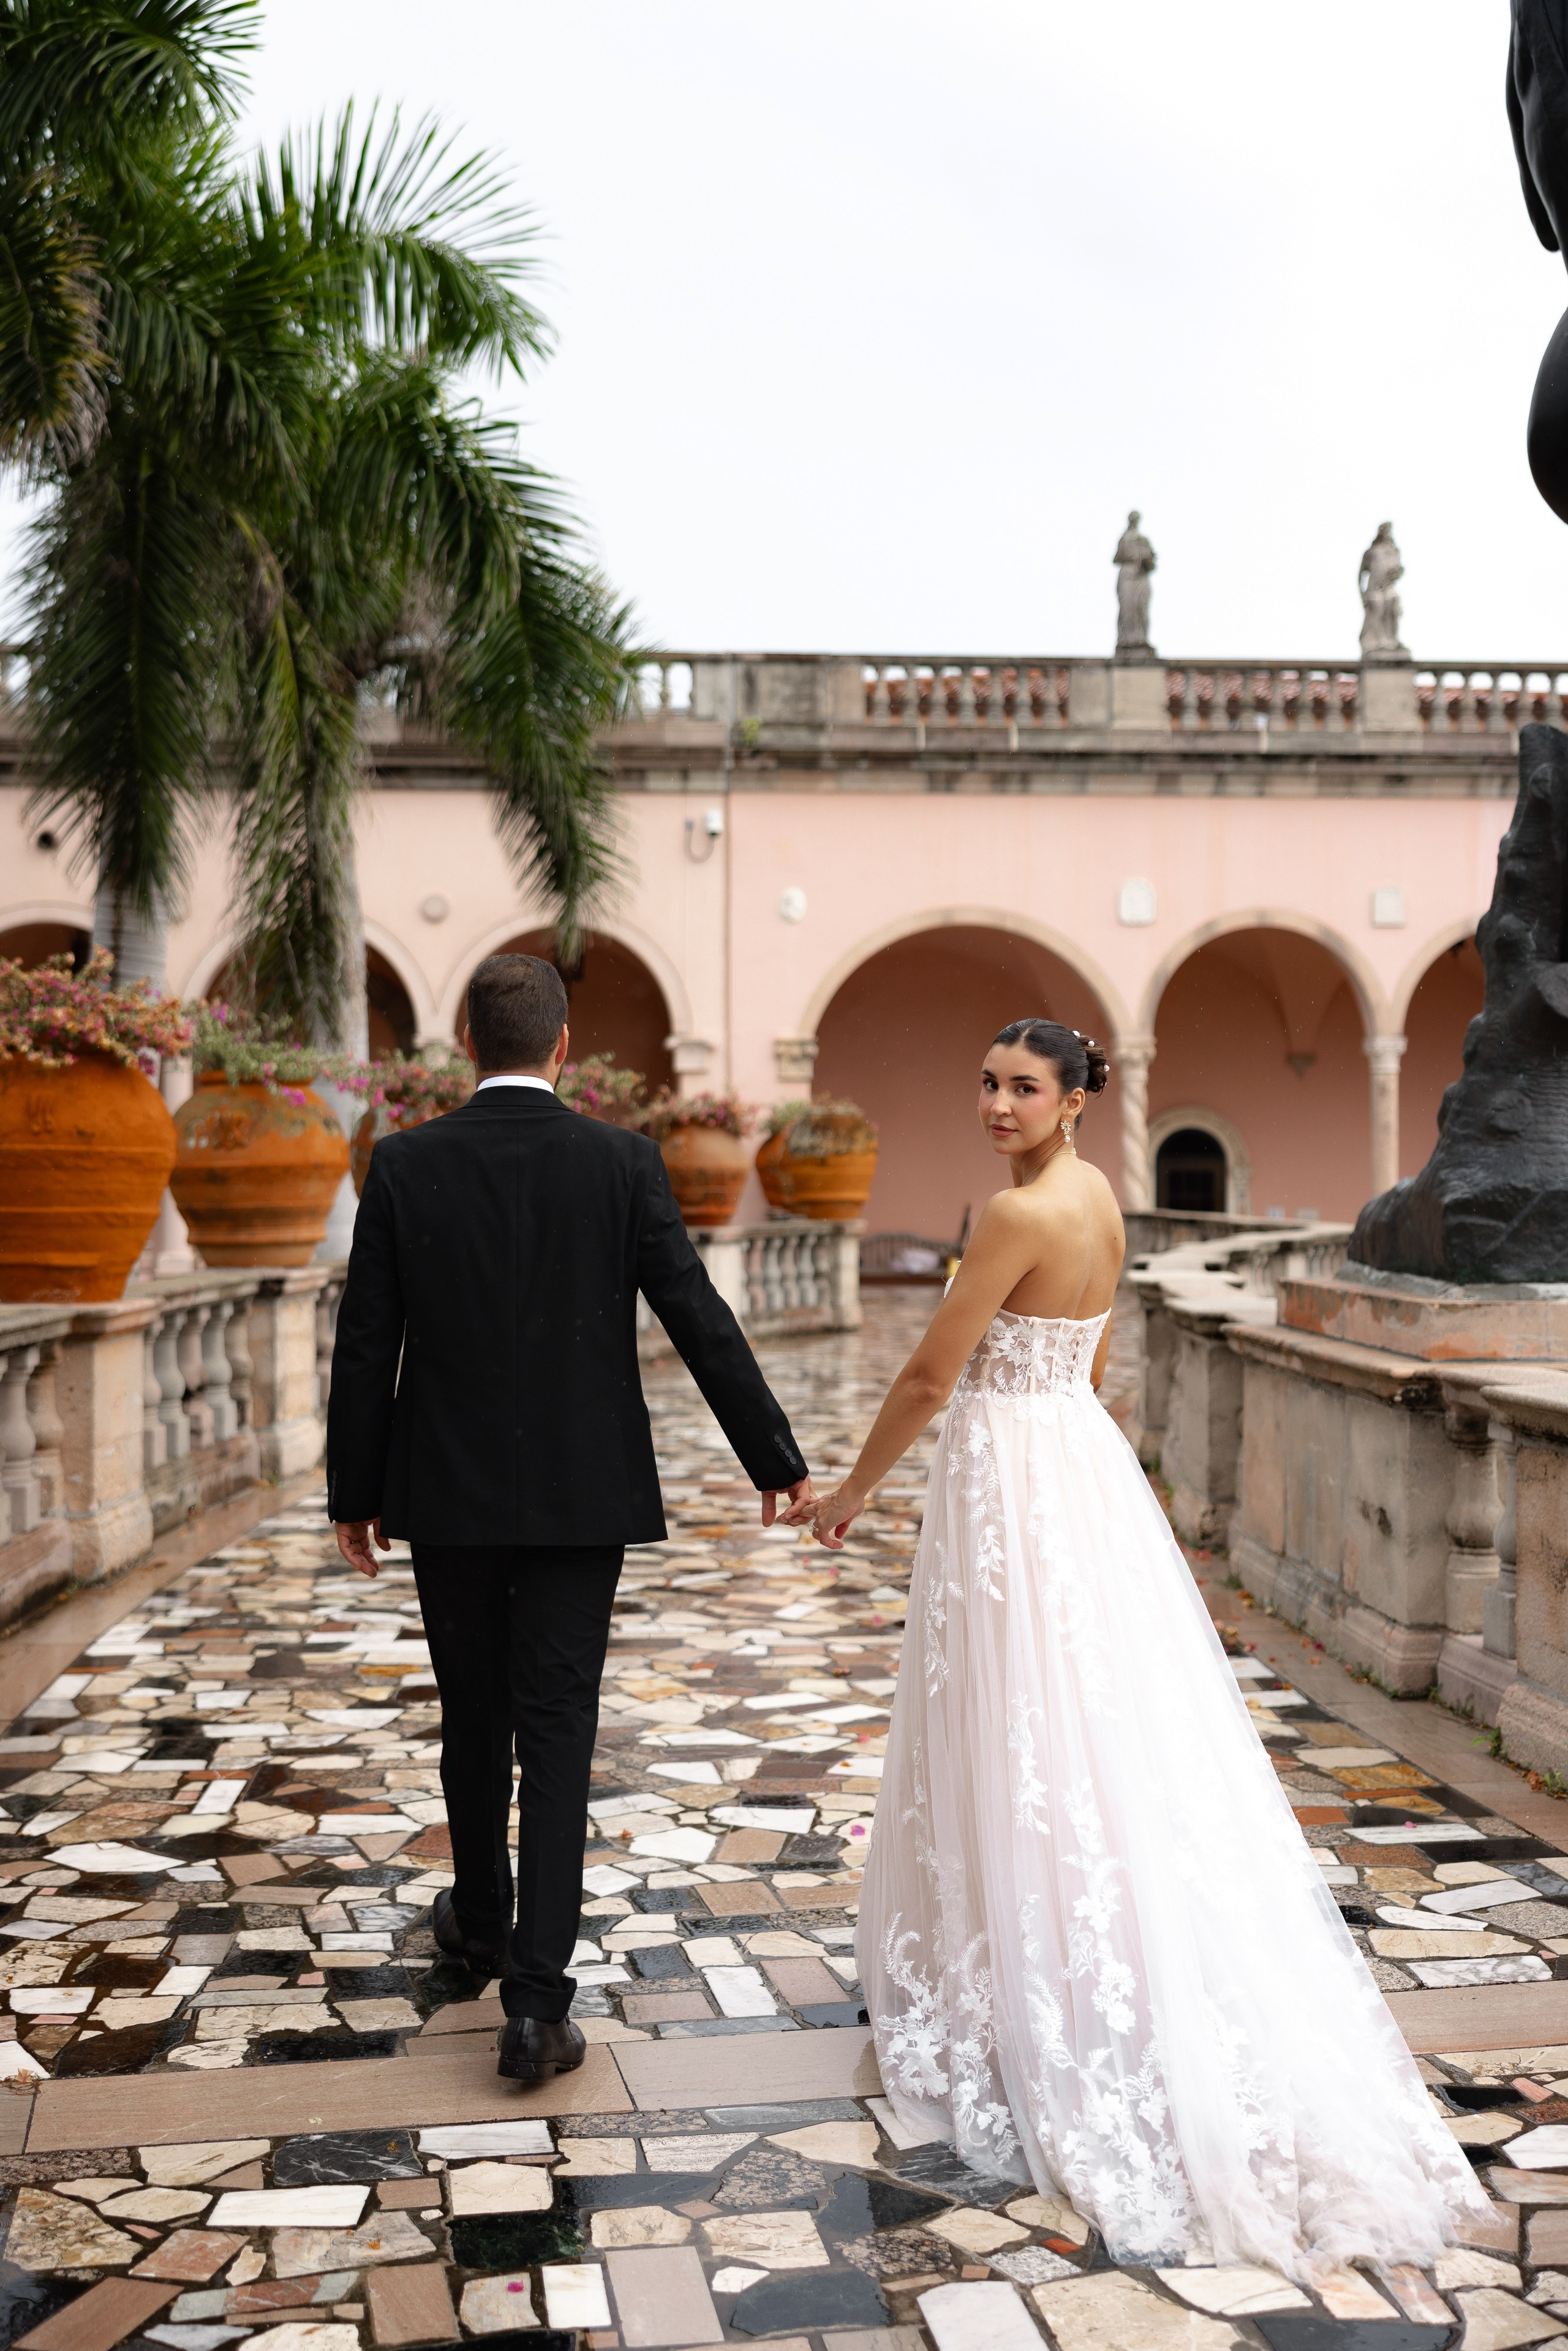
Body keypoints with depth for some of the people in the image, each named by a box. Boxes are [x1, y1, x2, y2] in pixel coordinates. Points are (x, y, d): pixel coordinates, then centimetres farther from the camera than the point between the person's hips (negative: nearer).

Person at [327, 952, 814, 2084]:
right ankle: (537, 1998, -2)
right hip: (582, 1493, -1)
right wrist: (777, 1460, 1)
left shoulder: (405, 1165, -5)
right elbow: (700, 1319, -7)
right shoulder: (622, 1161, -7)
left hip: (450, 1493, 1)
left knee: (474, 1718, 18)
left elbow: (366, 1345, -3)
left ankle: (483, 1918, 38)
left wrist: (356, 1493, 7)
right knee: (557, 1734, 2)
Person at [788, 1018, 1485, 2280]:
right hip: (1085, 1464, 9)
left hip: (1012, 1485, -9)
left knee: (1025, 1747, 2)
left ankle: (1017, 2008, 15)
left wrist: (854, 1492, -3)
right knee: (1114, 1736, 14)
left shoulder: (1020, 1213, -20)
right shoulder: (1097, 1197, 8)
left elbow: (930, 1377, -16)